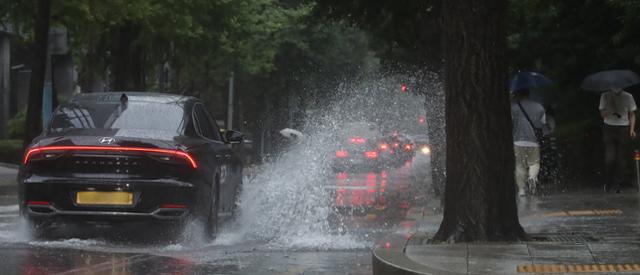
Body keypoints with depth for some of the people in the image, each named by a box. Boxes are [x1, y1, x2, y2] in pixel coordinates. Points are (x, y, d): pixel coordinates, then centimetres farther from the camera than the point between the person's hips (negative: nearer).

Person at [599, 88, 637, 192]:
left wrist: (632, 129, -2)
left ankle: (618, 184, 10)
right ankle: (608, 183, 10)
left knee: (621, 158, 1)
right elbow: (602, 114, -1)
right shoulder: (605, 96, 1)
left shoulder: (628, 97, 2)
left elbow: (632, 115, 8)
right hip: (609, 128, -1)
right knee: (609, 158, -8)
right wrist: (610, 108, -20)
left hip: (623, 129, 1)